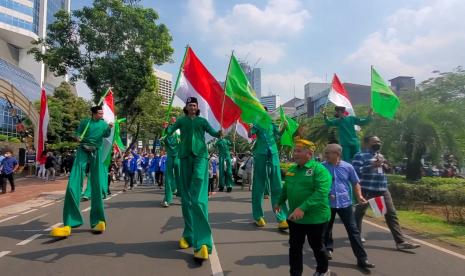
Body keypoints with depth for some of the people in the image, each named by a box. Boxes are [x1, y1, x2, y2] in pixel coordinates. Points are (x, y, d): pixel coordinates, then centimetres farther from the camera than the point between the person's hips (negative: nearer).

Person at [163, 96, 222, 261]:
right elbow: (169, 132, 3)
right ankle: (188, 234, 18)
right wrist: (166, 128, -19)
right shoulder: (181, 120, 14)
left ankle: (202, 242, -19)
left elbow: (212, 132, 0)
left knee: (198, 198, -15)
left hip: (200, 156, -3)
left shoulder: (202, 121, 11)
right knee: (186, 197, 5)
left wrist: (219, 133, -21)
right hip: (185, 157, 3)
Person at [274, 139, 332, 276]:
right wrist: (279, 202, 29)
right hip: (294, 217, 5)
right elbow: (286, 188, 20)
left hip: (315, 218, -5)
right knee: (294, 248, 11)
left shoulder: (319, 169, -17)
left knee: (317, 246, 16)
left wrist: (303, 208, -35)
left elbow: (321, 193, -28)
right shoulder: (291, 170, 5)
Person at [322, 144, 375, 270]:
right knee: (327, 228, 14)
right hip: (327, 203, 0)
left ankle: (362, 259, 8)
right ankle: (328, 248, 37)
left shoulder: (348, 167, -2)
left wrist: (359, 196, -4)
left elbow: (355, 183, 9)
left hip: (345, 203, 0)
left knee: (353, 230, 1)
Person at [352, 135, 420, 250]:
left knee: (391, 214, 3)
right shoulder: (360, 156, -9)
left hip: (383, 190, 7)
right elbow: (355, 171, -20)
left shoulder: (380, 155, 17)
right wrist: (372, 165, -24)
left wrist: (386, 166, 4)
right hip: (366, 190, -7)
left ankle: (401, 241, 6)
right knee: (359, 214, 8)